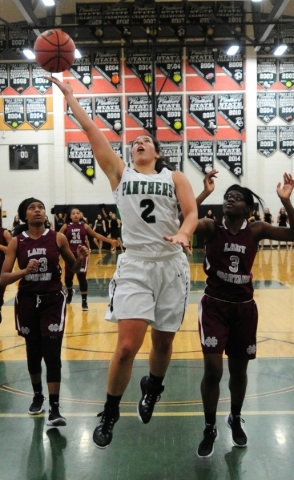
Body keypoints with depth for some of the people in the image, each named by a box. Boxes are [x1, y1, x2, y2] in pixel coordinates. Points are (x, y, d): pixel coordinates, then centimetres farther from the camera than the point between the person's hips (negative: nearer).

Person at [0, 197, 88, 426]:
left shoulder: (58, 238, -5)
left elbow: (73, 268, 7)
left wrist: (81, 259, -15)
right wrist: (25, 270, -25)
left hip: (53, 300, -1)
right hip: (27, 301, 2)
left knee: (52, 353, -8)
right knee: (33, 352, 14)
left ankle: (54, 409, -2)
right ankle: (37, 395, 38)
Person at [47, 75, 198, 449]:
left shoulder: (175, 178, 11)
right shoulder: (119, 172, 10)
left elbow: (192, 212, -2)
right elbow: (91, 130, 7)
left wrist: (183, 234, -23)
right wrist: (69, 95, 7)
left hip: (172, 264, 1)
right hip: (135, 264, -1)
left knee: (163, 342, 10)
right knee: (127, 345, -12)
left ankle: (152, 389, 41)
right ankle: (109, 414, 9)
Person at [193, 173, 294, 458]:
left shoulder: (256, 231, -3)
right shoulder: (211, 228, -8)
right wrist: (205, 193, -33)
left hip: (244, 307, 2)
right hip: (215, 305, -2)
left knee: (239, 370, 15)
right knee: (212, 370, -8)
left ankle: (235, 420, 41)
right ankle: (210, 429, 15)